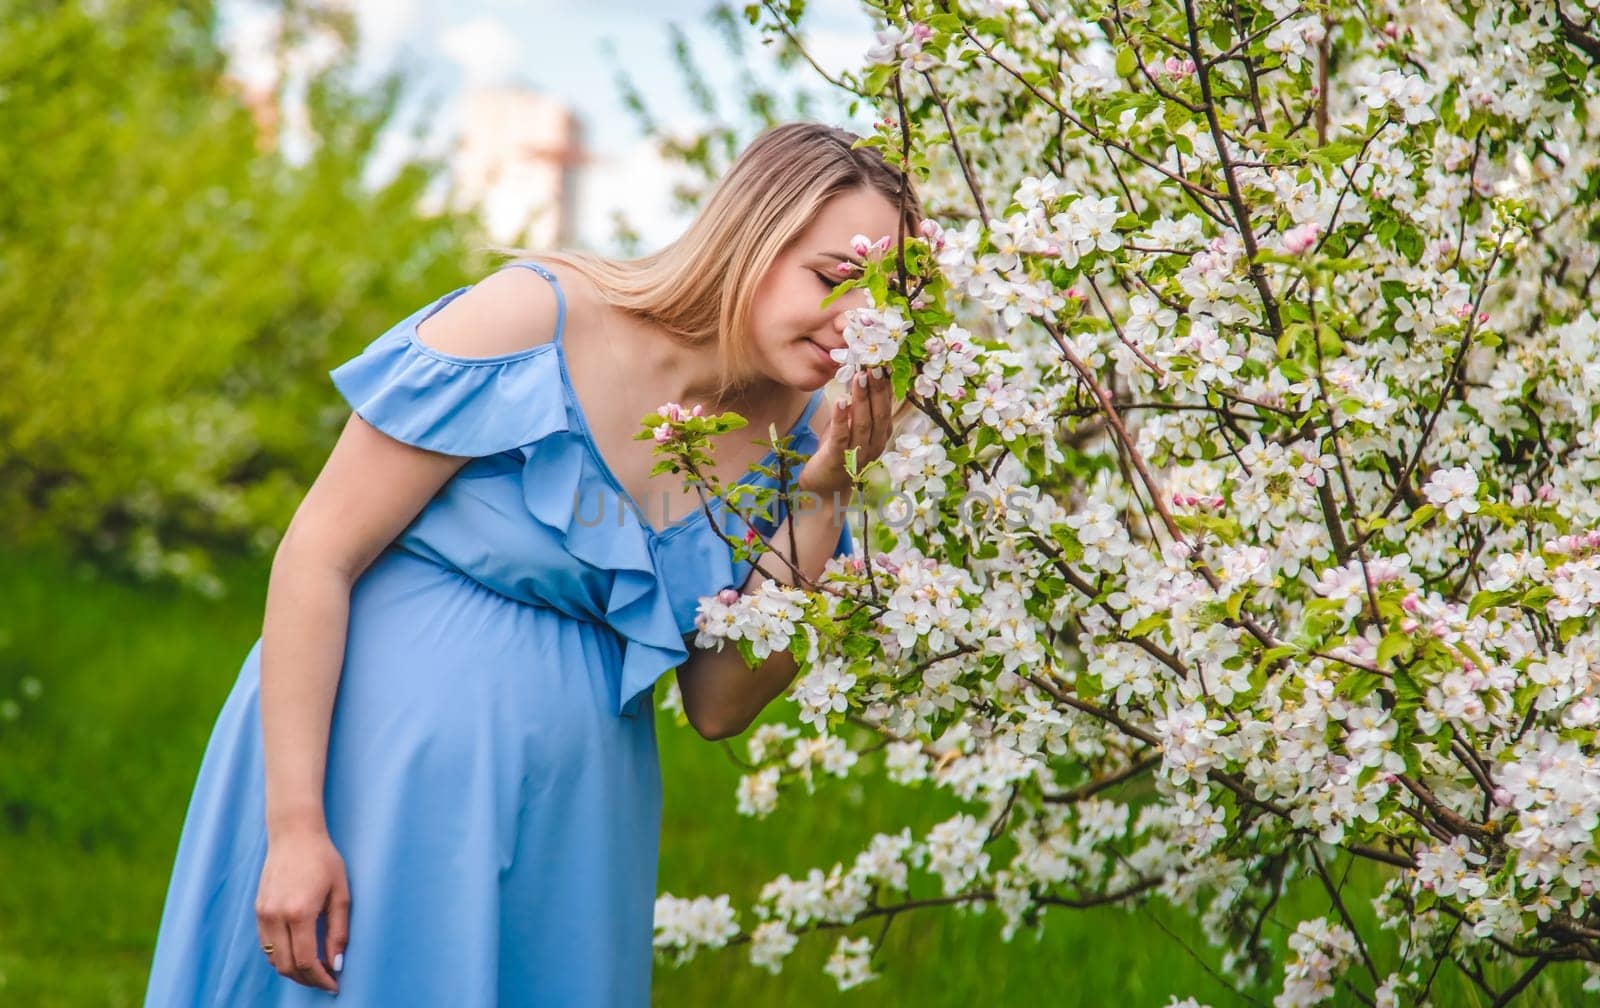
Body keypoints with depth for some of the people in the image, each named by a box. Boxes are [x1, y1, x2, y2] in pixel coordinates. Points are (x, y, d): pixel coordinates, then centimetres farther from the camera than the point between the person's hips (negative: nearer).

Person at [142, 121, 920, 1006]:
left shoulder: (794, 433, -1)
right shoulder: (536, 319, -15)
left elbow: (718, 709, -2)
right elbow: (318, 556, -14)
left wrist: (820, 501, -12)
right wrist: (293, 826, -18)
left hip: (569, 819, 5)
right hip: (384, 761, -4)